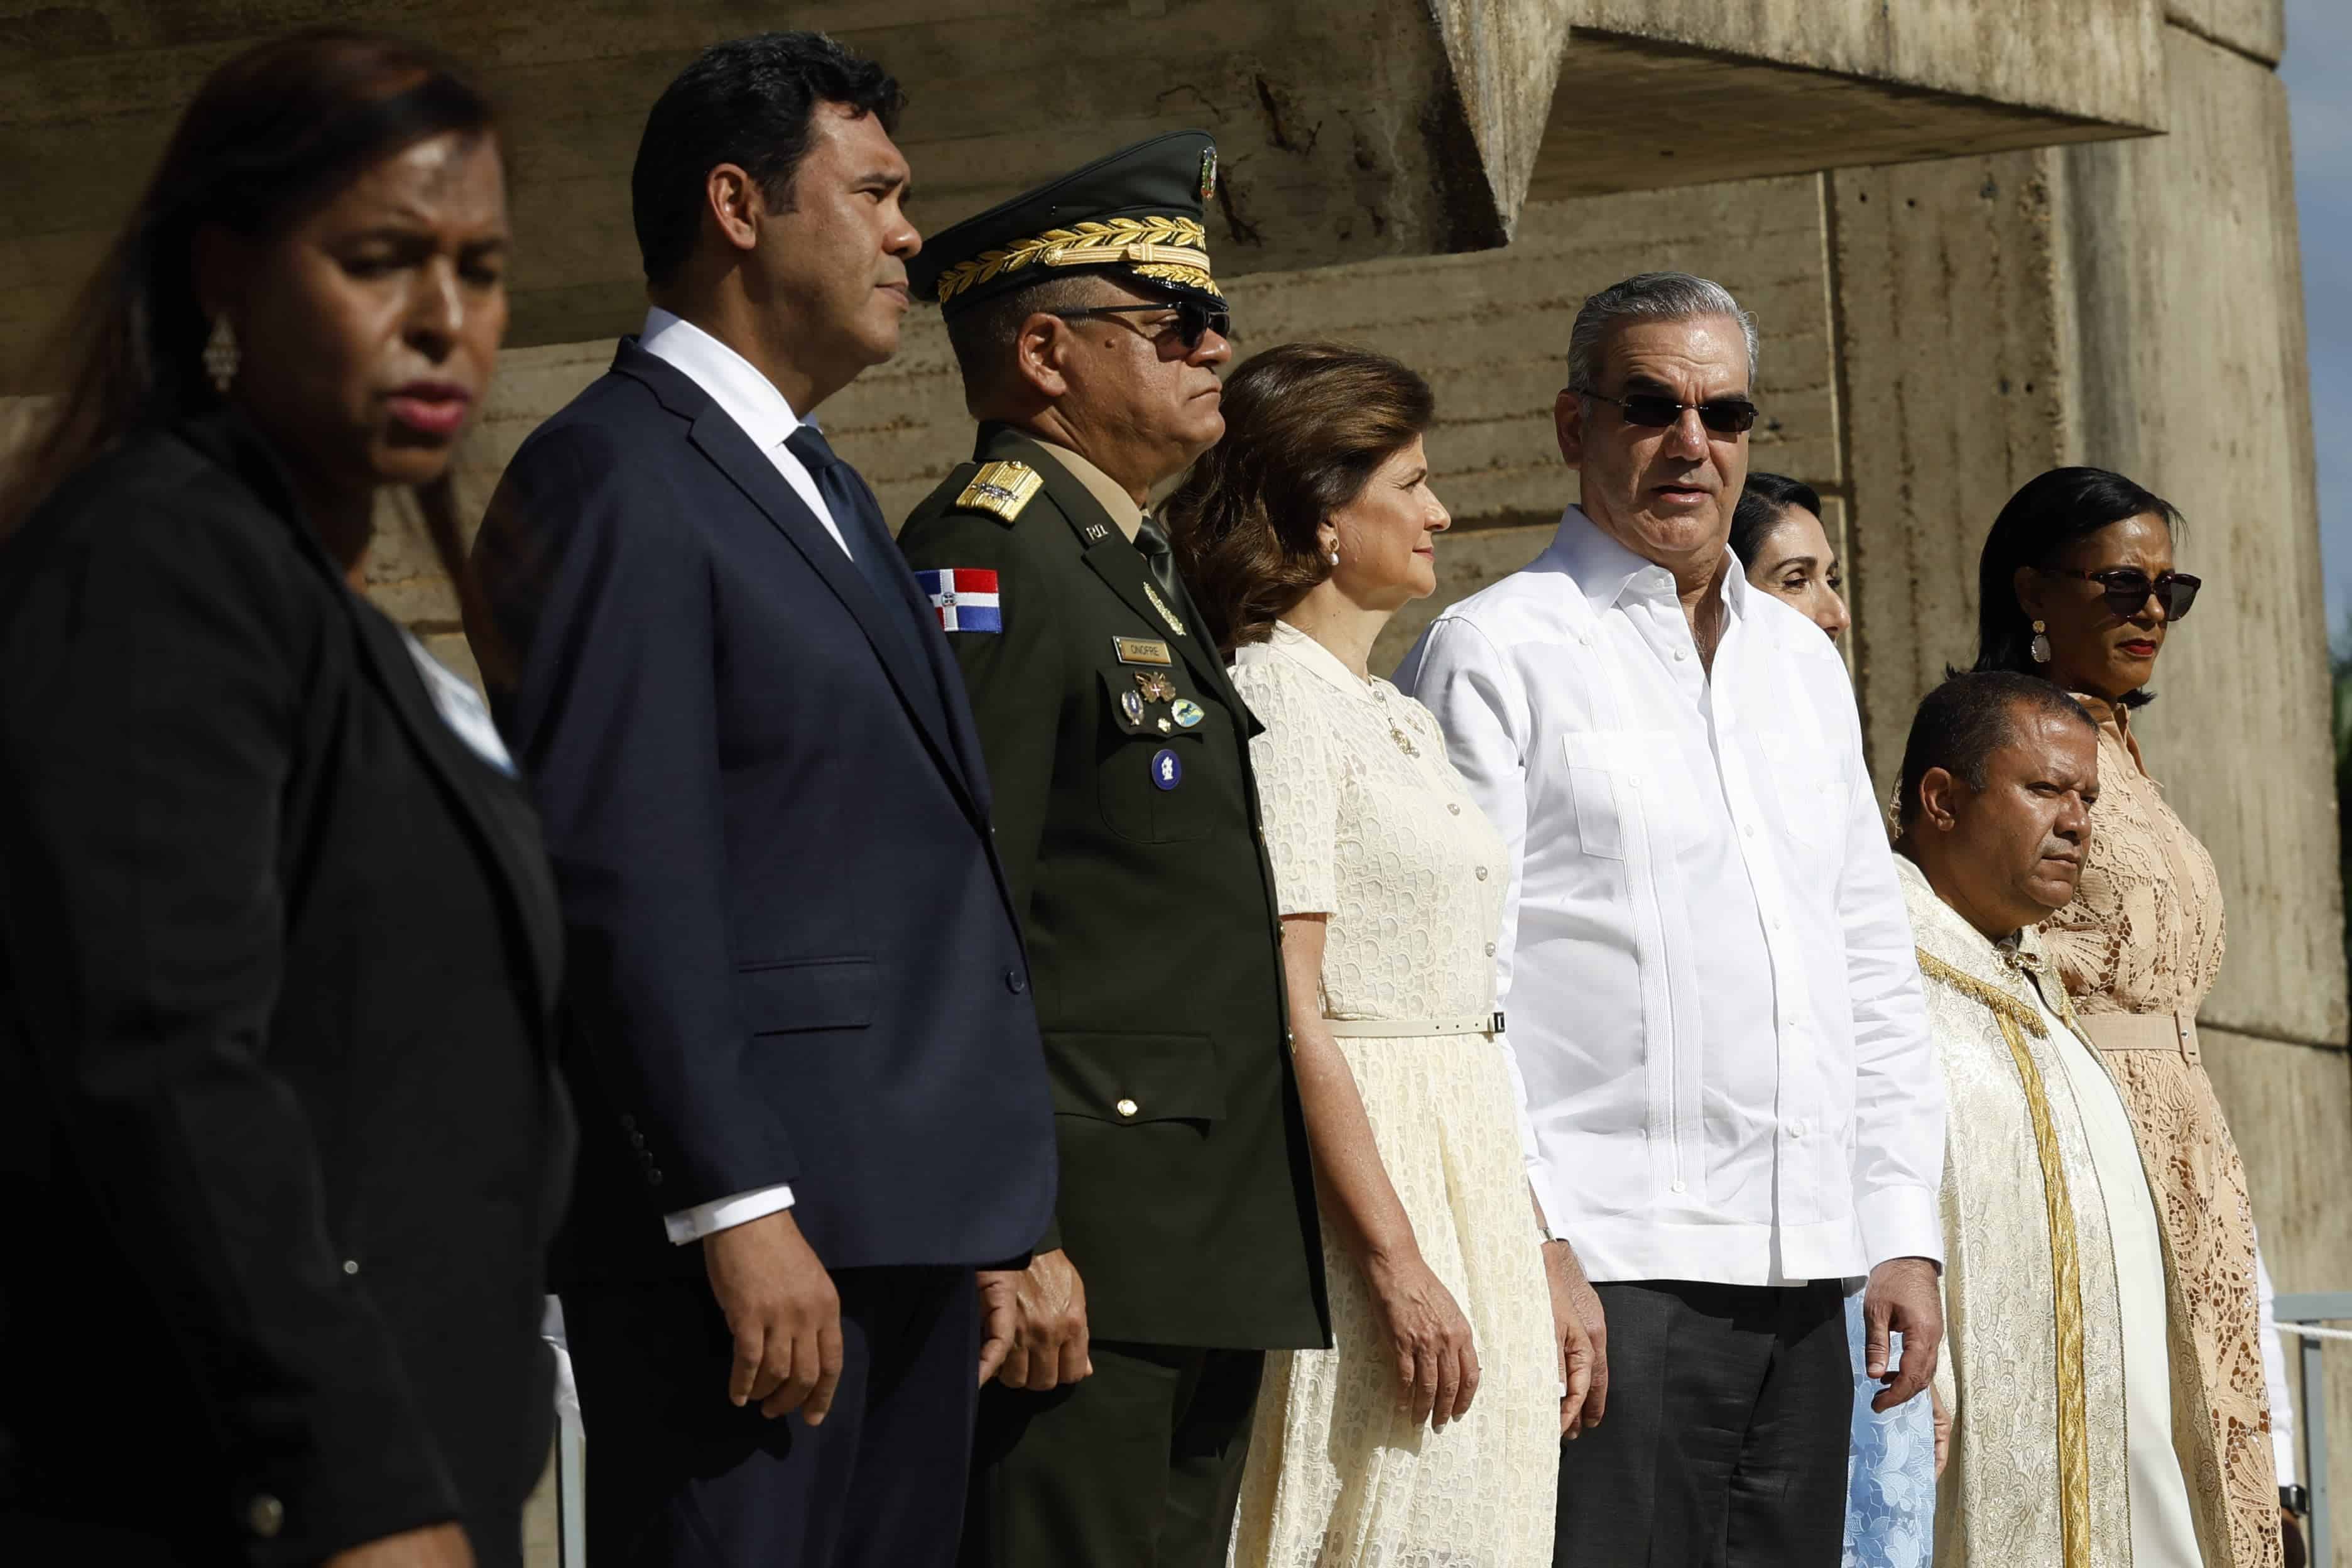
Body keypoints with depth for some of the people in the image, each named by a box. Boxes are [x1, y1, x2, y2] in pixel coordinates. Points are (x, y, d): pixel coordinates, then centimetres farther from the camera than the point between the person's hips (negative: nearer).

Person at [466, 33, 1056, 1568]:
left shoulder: (824, 490, 23)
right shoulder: (614, 477, -7)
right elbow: (627, 882, -16)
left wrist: (981, 1213, 18)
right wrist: (736, 1210, -20)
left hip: (908, 1214, 9)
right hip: (755, 1233, -9)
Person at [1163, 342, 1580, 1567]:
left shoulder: (1400, 719, 18)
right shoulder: (1277, 698, -10)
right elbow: (1287, 1012, -17)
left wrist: (1538, 1268, 15)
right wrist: (1397, 1261, -21)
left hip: (1465, 1183, 9)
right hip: (1354, 1185, -9)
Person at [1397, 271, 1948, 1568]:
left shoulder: (1800, 661, 20)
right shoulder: (1493, 653, -1)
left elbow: (1873, 969, 21)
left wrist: (1905, 1231, 12)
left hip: (1807, 1278, 6)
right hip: (1603, 1272, -6)